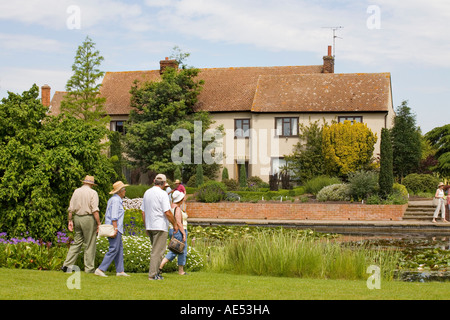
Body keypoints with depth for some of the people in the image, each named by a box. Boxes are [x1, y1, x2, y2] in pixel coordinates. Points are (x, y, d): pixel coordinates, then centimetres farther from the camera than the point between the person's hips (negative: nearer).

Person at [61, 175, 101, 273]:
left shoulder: (76, 191, 9)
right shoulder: (93, 193, -7)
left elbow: (71, 208, 8)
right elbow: (95, 210, -14)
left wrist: (70, 221, 14)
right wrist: (99, 224, -12)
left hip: (77, 218, 6)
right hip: (88, 219, -5)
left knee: (76, 243, 12)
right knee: (89, 245, 1)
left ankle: (67, 264, 6)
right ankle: (89, 268, 4)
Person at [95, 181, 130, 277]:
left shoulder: (113, 199, 18)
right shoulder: (116, 200, -13)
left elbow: (107, 215, 21)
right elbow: (114, 216, -21)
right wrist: (115, 229, -23)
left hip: (116, 229, 11)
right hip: (114, 228, -11)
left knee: (119, 248, 11)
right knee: (114, 249, -11)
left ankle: (120, 270, 12)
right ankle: (100, 269, -12)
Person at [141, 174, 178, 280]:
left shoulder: (147, 193, 11)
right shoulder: (162, 193, -12)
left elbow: (143, 212, 15)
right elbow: (167, 212, -16)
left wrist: (146, 226, 22)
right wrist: (175, 225, -5)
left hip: (149, 227, 8)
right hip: (160, 226, -8)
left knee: (156, 250, 17)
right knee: (157, 251, -4)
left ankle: (156, 272, 17)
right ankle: (152, 275, -6)